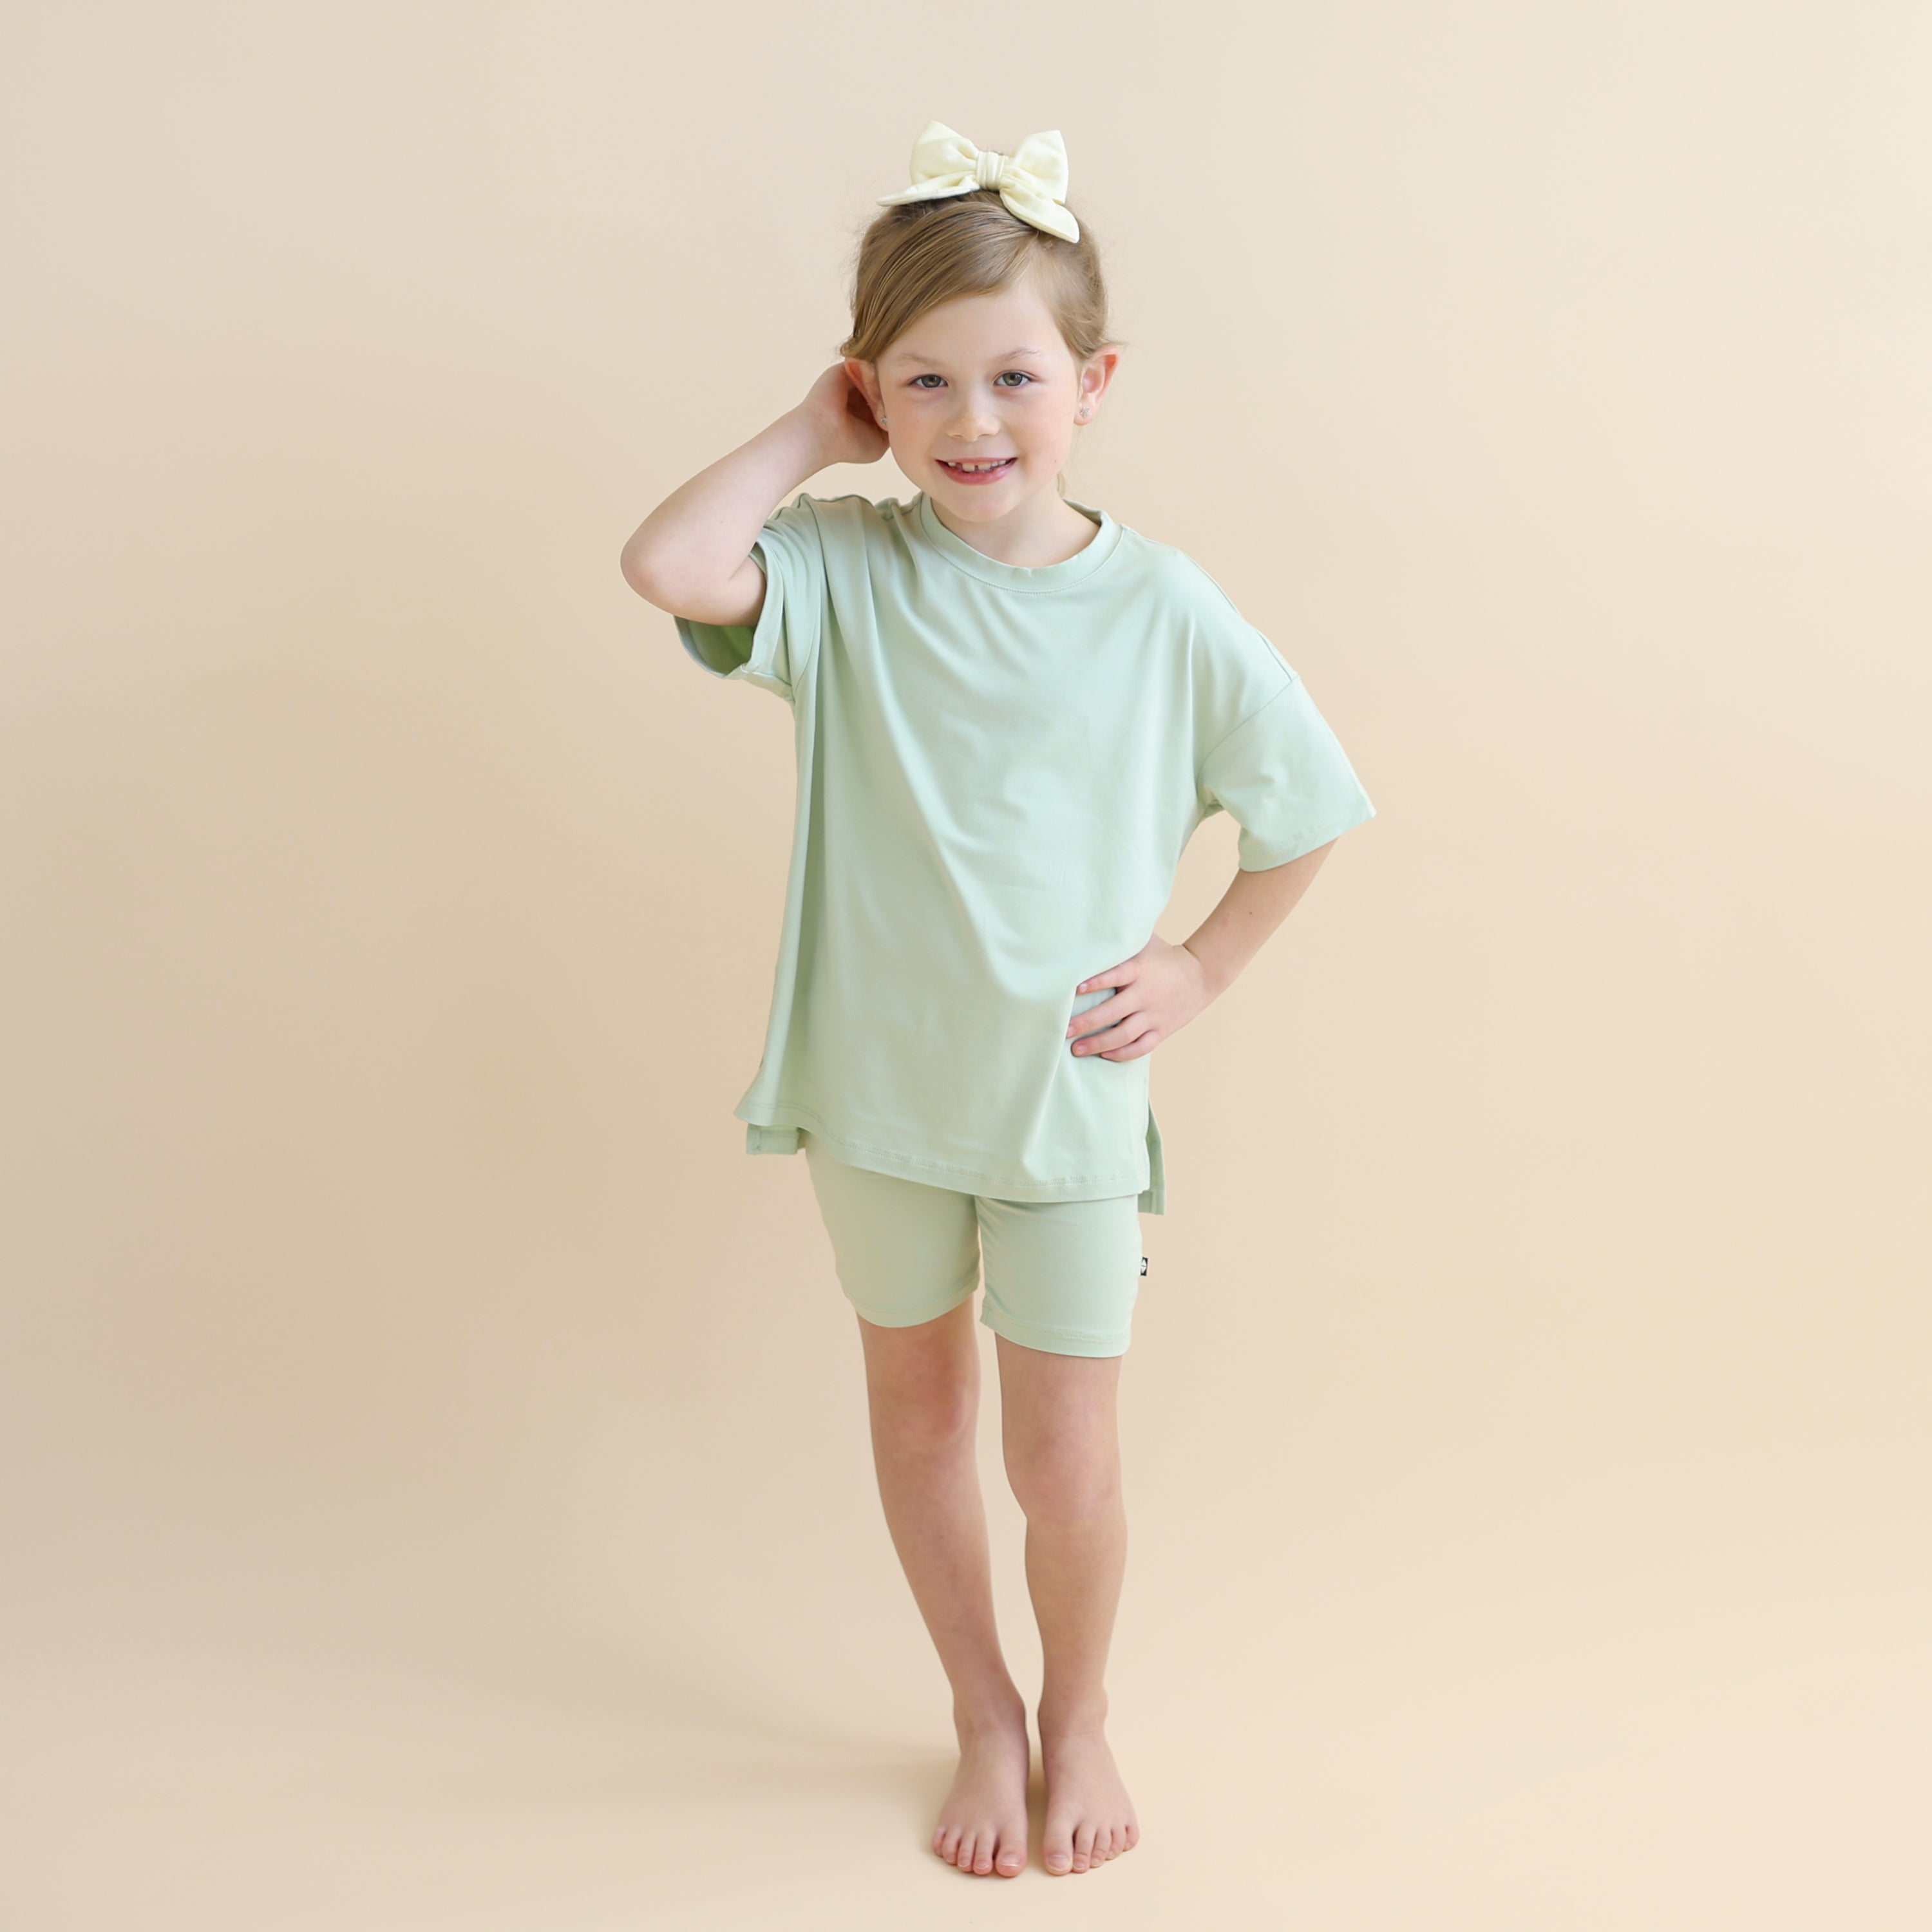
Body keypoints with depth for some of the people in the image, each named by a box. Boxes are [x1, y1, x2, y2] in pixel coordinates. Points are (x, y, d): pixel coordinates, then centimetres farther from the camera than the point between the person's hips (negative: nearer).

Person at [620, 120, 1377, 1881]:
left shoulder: (1164, 611, -10)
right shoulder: (846, 570, -9)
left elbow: (1306, 808, 2)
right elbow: (669, 565, -30)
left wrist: (1204, 969, -3)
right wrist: (811, 432, -17)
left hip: (1070, 1095, -1)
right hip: (878, 1080, 1)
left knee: (1061, 1454, 8)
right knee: (916, 1404, 18)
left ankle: (1080, 1711, 39)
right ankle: (984, 1715, 42)